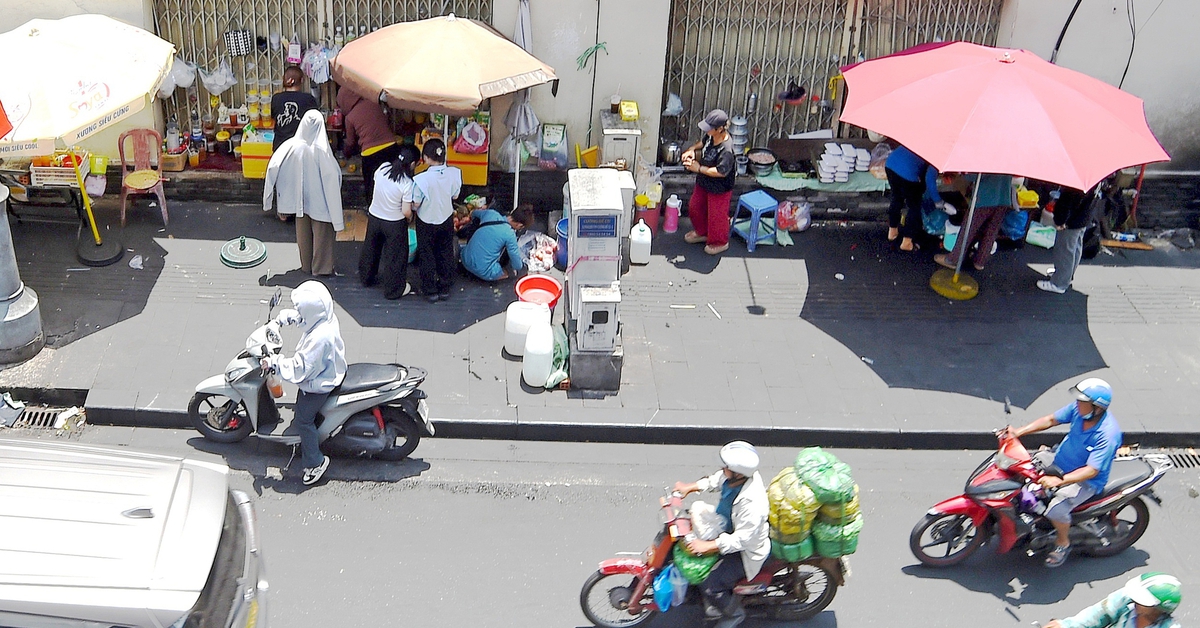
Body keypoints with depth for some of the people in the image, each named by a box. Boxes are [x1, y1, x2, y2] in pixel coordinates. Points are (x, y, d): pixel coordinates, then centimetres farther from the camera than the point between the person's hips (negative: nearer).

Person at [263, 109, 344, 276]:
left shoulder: (292, 145, -14)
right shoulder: (322, 150, -23)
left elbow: (273, 166, -13)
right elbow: (331, 179, -22)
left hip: (301, 199, 4)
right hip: (320, 201, -4)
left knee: (303, 233, 20)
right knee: (321, 234, 12)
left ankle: (306, 264, 34)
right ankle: (321, 267, 21)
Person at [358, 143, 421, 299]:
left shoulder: (382, 169, -14)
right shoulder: (408, 184, -27)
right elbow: (406, 211, -23)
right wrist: (410, 217, 0)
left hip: (373, 217, 5)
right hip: (394, 224, -5)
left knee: (371, 249, 27)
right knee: (395, 257, 15)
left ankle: (366, 278, 49)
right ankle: (393, 290, 29)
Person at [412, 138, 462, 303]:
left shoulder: (421, 179, -30)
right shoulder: (454, 173, -19)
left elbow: (416, 204, -19)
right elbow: (455, 195, -4)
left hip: (426, 223, -3)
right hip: (446, 220, 3)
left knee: (427, 257, 15)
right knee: (446, 254, 21)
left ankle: (431, 291, 25)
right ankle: (445, 288, 33)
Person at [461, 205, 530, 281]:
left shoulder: (491, 213, -2)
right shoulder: (510, 235, -18)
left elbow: (473, 214, 23)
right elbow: (518, 266, -10)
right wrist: (516, 269, 14)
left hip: (465, 262, 6)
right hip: (484, 273, -6)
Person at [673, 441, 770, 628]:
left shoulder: (752, 503, -40)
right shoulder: (736, 474, -16)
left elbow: (742, 540, -34)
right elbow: (716, 480, 7)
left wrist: (707, 546, -34)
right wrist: (690, 487, 0)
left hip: (747, 550, -9)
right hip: (729, 528, 9)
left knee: (709, 584, -13)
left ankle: (734, 612, 20)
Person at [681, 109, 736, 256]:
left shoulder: (726, 149, -36)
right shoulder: (711, 135, -10)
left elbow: (721, 172, -35)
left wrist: (699, 168, -29)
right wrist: (692, 149, -7)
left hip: (719, 189, -9)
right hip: (703, 183, 9)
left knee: (716, 216, 12)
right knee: (695, 207, 25)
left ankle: (720, 242, 37)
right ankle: (702, 232, 50)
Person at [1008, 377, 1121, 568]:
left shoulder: (1108, 435, -33)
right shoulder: (1078, 409, -15)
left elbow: (1091, 470, -34)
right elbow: (1051, 420, -2)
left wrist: (1059, 480, -44)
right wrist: (1019, 432, -12)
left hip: (1087, 480, -7)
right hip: (1060, 461, 7)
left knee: (1057, 509, -25)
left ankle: (1063, 543, 6)